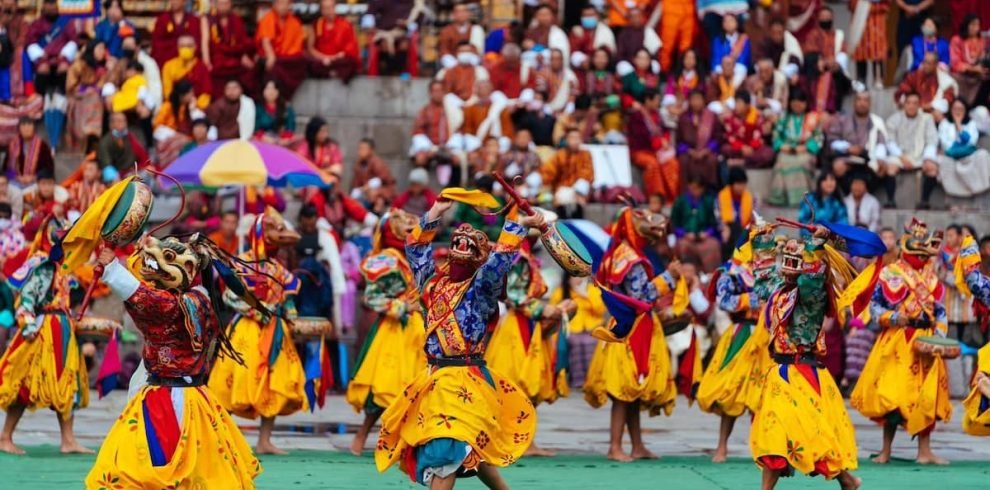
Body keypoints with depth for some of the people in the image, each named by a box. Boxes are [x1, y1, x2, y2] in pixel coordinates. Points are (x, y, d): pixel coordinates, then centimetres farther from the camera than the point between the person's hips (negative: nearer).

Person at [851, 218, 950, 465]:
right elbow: (875, 307, -2)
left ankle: (924, 451, 8)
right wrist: (892, 318, -20)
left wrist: (940, 334, -3)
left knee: (927, 397, 2)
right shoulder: (890, 274, -2)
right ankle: (886, 450, 7)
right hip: (896, 342, -4)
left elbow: (940, 311, 13)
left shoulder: (931, 276, 11)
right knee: (892, 396, -3)